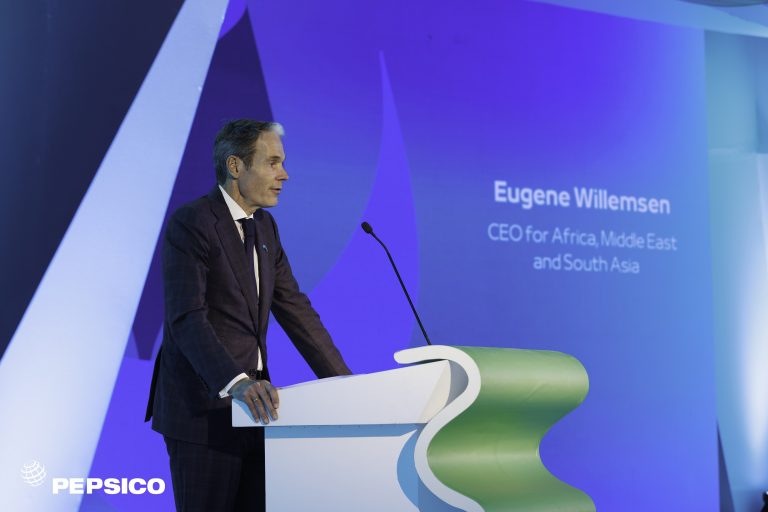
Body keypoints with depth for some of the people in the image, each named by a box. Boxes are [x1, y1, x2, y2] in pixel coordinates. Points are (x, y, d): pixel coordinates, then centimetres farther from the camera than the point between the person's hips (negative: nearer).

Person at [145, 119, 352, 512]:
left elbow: (294, 308, 13)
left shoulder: (264, 227, 13)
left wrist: (343, 382, 7)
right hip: (202, 408, -7)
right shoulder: (190, 224, -13)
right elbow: (187, 318, -23)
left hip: (251, 404, 8)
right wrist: (235, 382, -36)